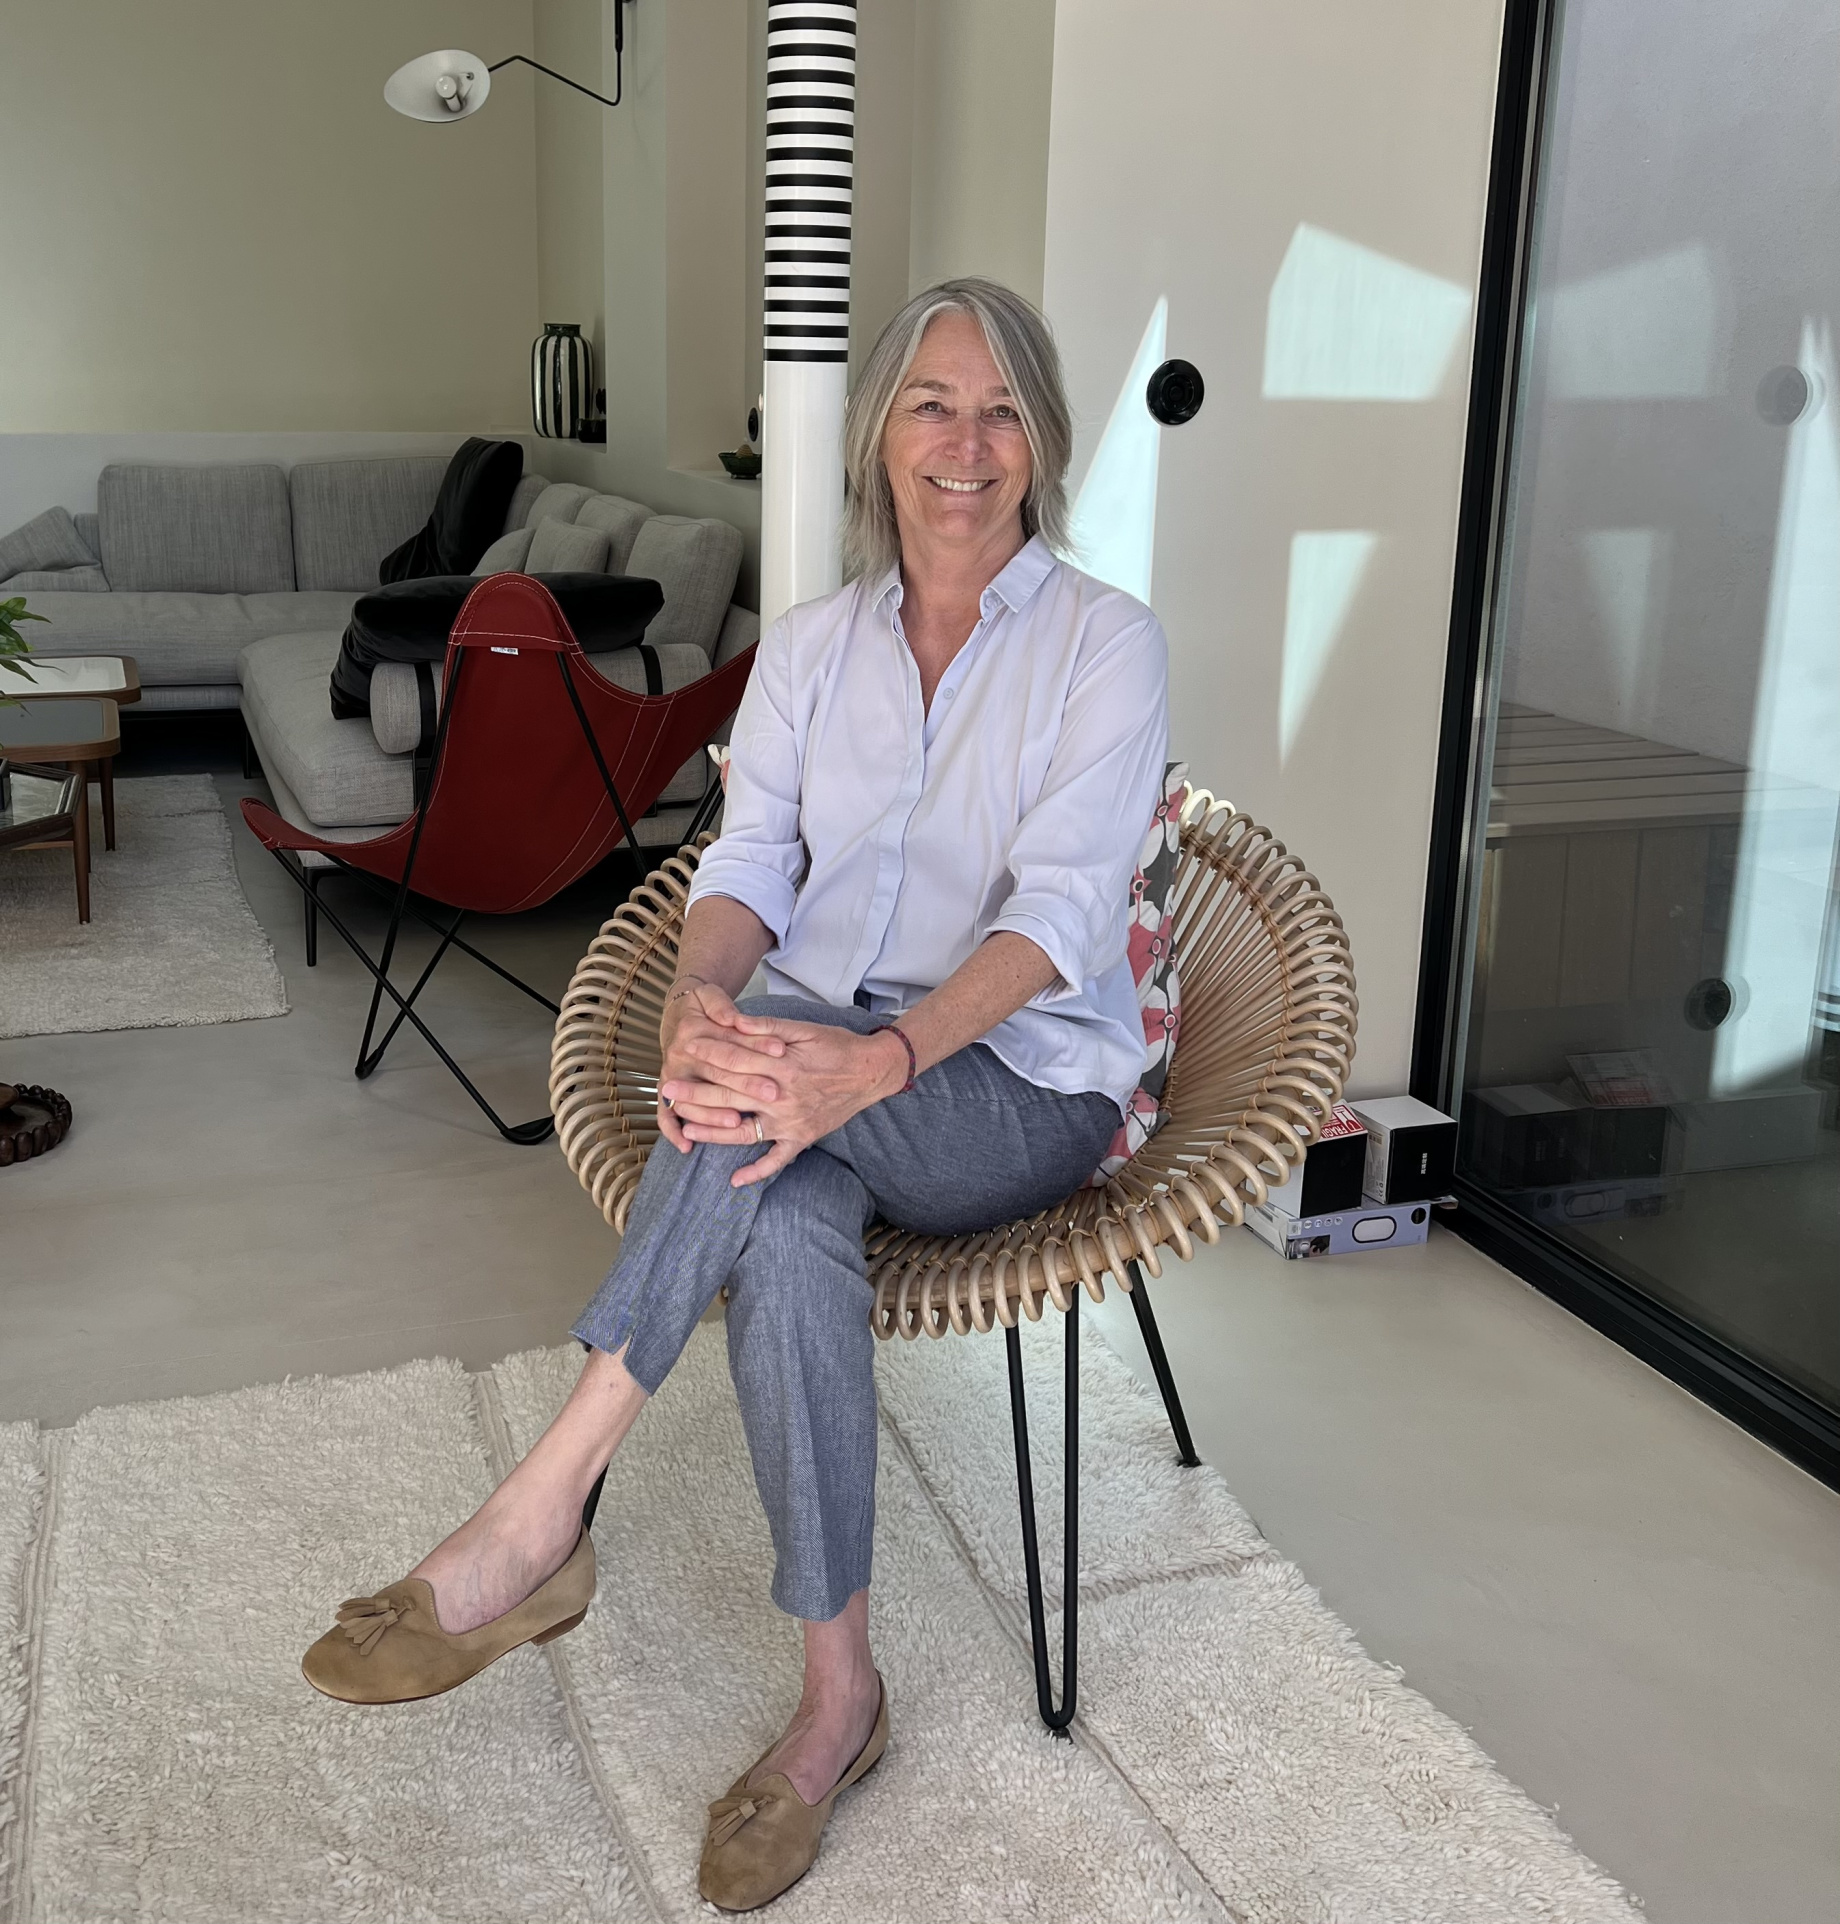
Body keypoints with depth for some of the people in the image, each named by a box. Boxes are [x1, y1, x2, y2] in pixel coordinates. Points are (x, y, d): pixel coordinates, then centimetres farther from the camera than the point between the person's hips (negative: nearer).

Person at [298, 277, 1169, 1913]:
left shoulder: (1107, 644, -3)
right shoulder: (811, 645, 11)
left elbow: (1058, 910, -16)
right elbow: (751, 860, 0)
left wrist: (874, 1058, -35)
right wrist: (697, 994, -26)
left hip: (1022, 1088, -3)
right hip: (824, 1057, 3)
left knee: (792, 1033, -36)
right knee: (783, 1214, -34)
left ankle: (537, 1522, -29)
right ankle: (837, 1696, -18)